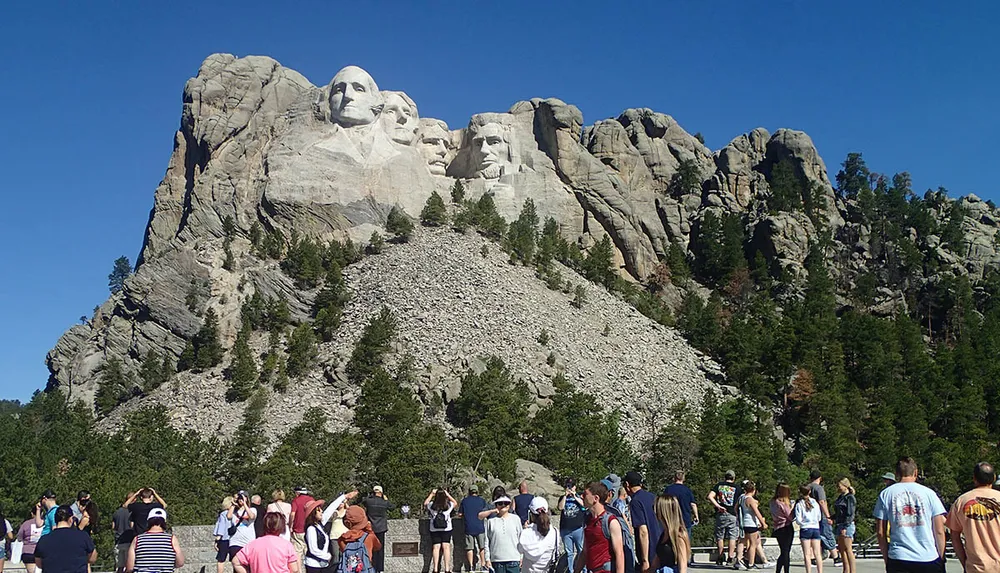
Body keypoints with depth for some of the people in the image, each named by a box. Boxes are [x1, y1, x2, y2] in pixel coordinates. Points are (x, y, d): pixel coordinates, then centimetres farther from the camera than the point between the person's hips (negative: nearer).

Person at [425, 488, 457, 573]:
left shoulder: (431, 505, -5)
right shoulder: (449, 505, -5)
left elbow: (425, 503, 19)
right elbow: (455, 503, 19)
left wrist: (431, 494, 23)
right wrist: (447, 494, 21)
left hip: (434, 530, 1)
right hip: (446, 530, 0)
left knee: (436, 547, -2)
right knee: (446, 547, -2)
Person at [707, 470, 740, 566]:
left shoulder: (719, 485, 6)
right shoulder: (736, 488, 3)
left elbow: (710, 497, -7)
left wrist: (718, 506, -8)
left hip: (720, 514, 1)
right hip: (732, 515, -1)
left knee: (719, 536, 9)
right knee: (732, 536, 4)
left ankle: (720, 557, 13)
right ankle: (731, 557, -1)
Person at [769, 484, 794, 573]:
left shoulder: (773, 502, 7)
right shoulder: (782, 503, -17)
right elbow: (790, 517, -12)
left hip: (777, 529, 7)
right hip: (786, 528, -7)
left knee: (783, 553, 14)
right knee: (786, 553, -1)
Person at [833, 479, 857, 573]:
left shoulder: (850, 498, -10)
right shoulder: (840, 497, 16)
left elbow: (850, 514, -16)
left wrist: (845, 527, -20)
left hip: (847, 525, -9)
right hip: (839, 525, 9)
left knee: (848, 550, -9)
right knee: (841, 549, 11)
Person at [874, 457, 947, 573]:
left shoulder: (885, 494, 4)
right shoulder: (928, 493, 2)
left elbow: (880, 532, 3)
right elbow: (939, 531, 1)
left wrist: (886, 559, 12)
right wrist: (941, 558, 12)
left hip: (898, 560, 0)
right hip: (928, 559, 0)